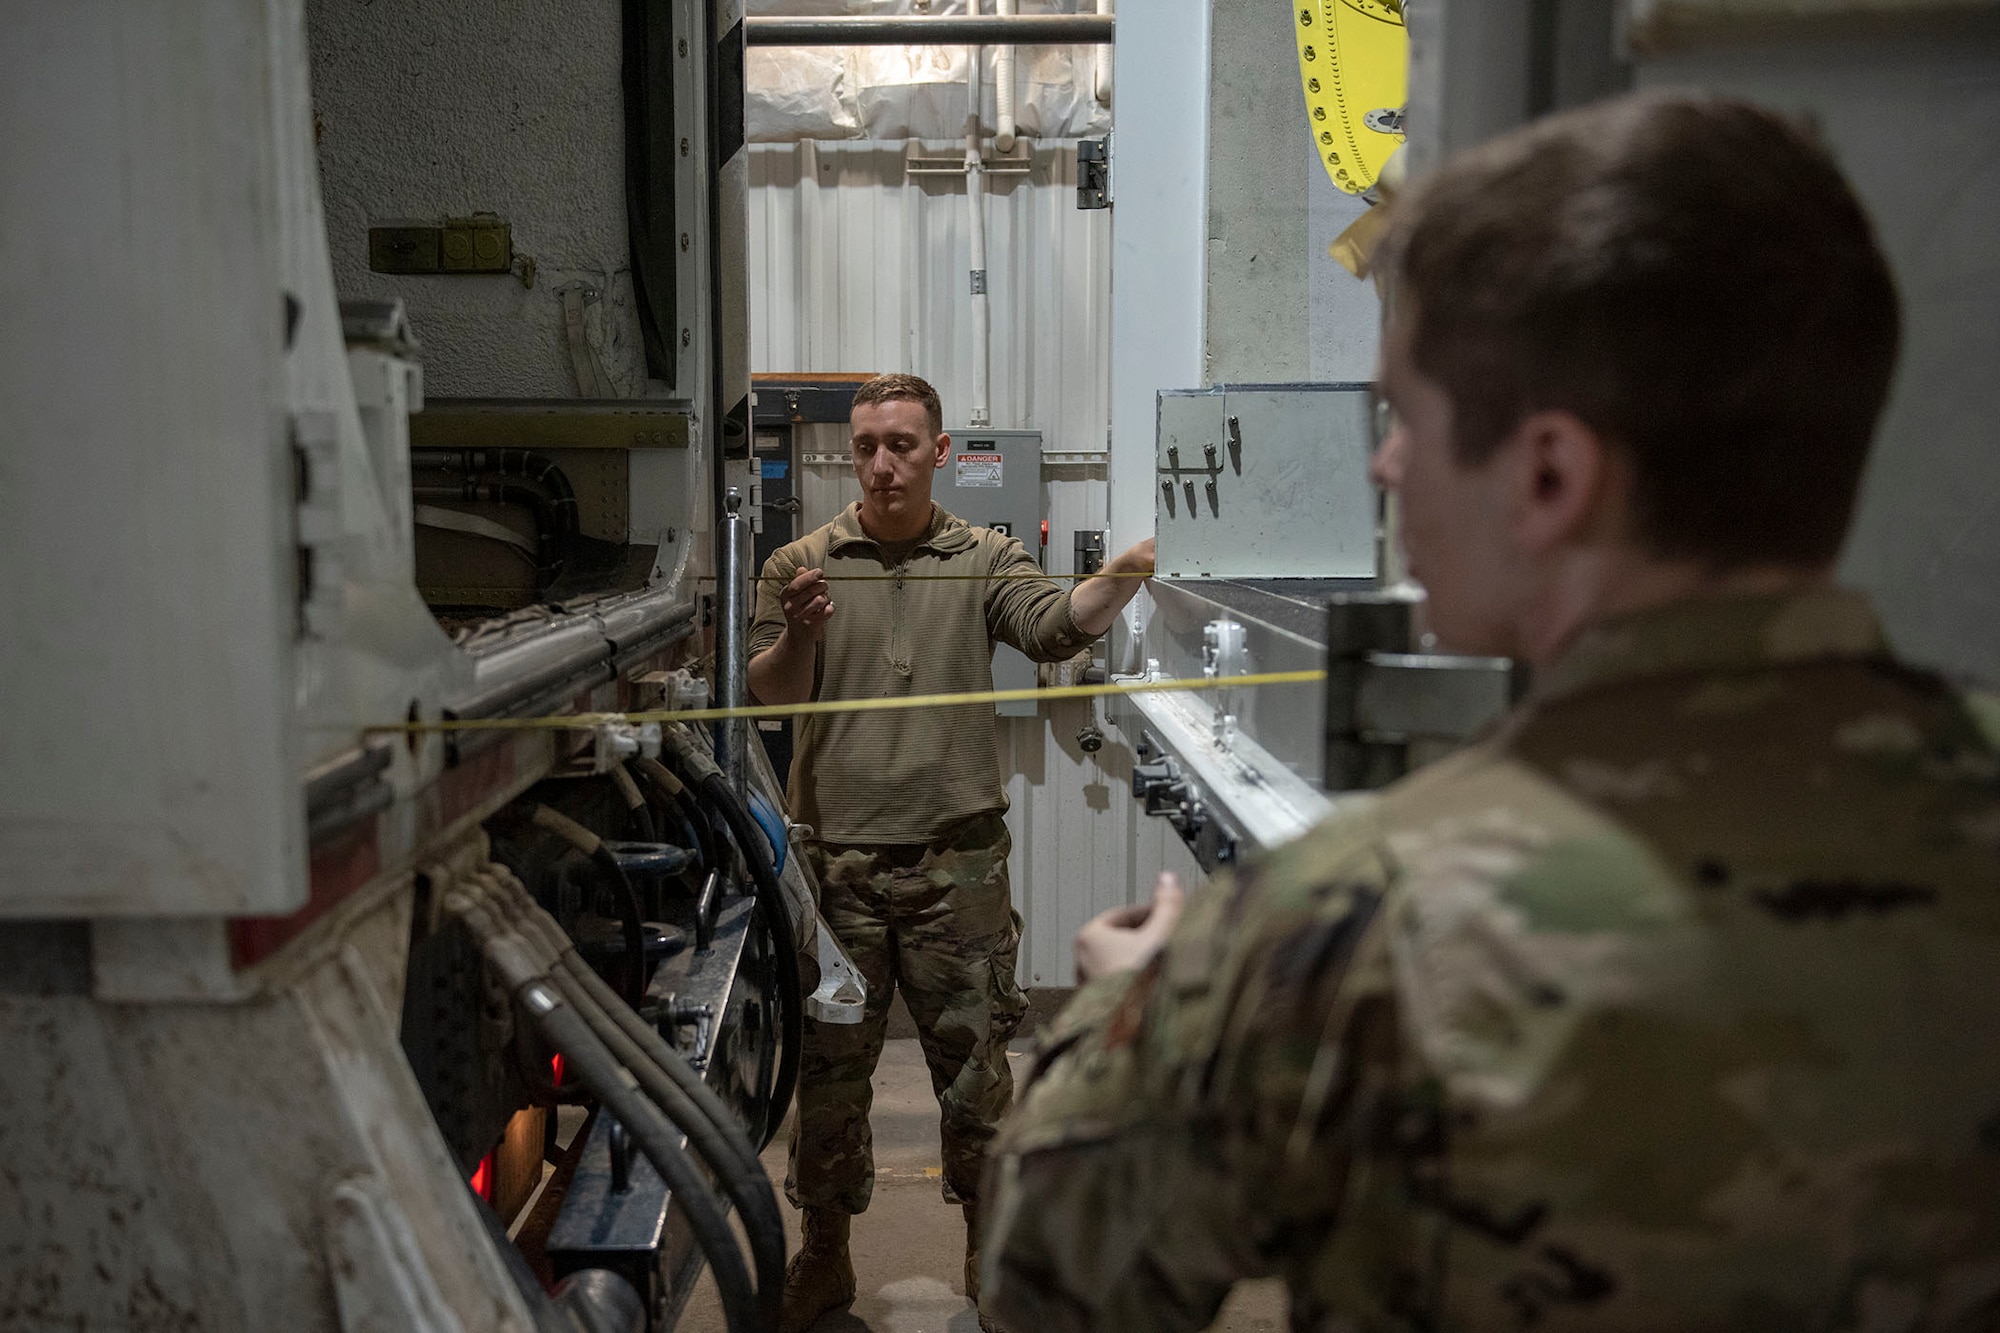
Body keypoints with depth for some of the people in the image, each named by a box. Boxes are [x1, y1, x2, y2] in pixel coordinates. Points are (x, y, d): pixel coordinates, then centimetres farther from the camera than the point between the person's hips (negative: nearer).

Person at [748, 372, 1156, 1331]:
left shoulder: (984, 560, 5)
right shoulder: (800, 564, 5)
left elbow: (1054, 626, -13)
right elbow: (768, 695, -1)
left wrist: (1117, 582, -33)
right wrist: (798, 635, -22)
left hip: (957, 857, 0)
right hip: (836, 857, 1)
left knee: (974, 1059, 9)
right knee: (827, 1063, 10)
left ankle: (990, 1251, 28)